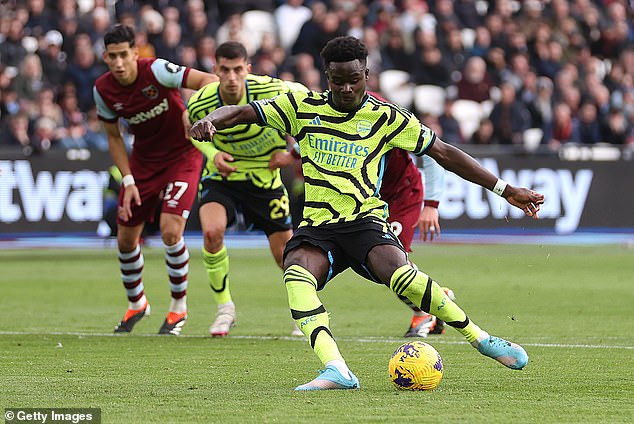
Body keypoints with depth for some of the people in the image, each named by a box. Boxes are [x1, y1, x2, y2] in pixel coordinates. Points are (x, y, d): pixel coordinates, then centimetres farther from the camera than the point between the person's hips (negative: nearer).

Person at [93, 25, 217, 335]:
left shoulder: (156, 71, -24)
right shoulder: (103, 90, -10)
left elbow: (210, 80, -25)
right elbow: (114, 137, 3)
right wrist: (128, 181, -4)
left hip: (181, 156, -5)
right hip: (142, 161, 5)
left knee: (170, 231, -19)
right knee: (126, 239, 5)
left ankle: (179, 307, 2)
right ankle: (136, 304, 32)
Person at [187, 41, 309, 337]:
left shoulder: (269, 91, -25)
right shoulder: (200, 103, -20)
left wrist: (294, 153, -8)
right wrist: (213, 154, -16)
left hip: (264, 176, 0)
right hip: (222, 175, 0)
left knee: (285, 252, 1)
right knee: (212, 231, -27)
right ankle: (224, 309, -7)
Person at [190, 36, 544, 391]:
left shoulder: (385, 117, 5)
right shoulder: (303, 108, 7)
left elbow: (443, 153, 10)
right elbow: (242, 113, 5)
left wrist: (505, 190, 10)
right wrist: (210, 120, -19)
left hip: (365, 219, -2)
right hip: (316, 227, 2)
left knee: (396, 270, -33)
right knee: (296, 273, -33)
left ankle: (480, 338, -16)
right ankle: (336, 370, -46)